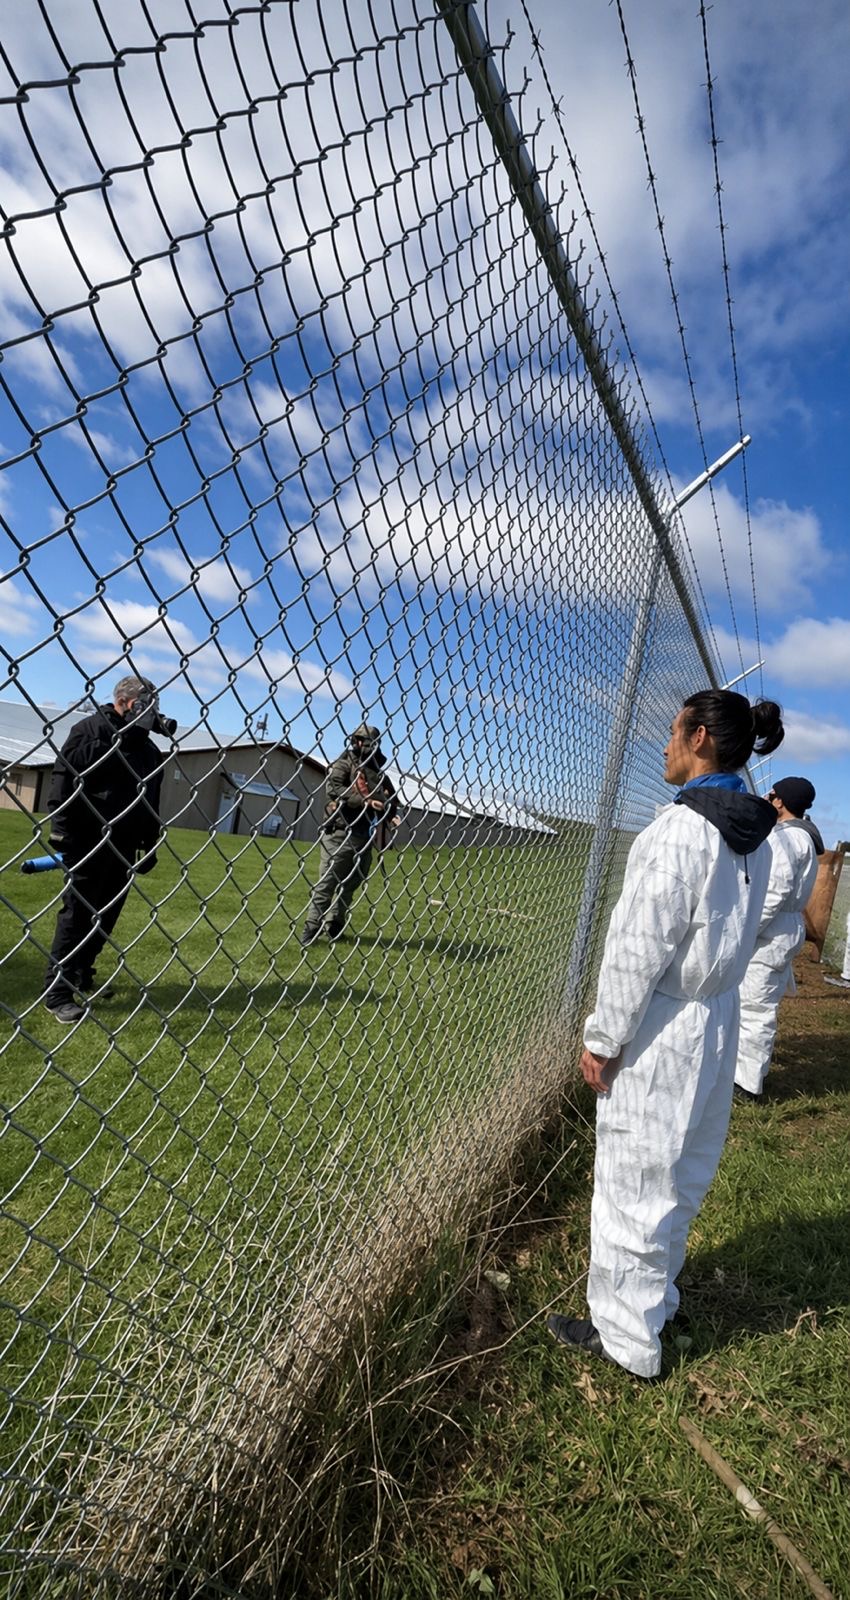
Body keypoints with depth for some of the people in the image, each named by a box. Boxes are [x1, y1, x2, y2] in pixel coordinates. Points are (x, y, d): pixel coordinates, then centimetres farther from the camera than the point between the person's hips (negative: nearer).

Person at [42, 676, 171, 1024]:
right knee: (77, 913, -1)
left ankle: (81, 976, 26)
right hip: (88, 839, -6)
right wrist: (60, 826, -17)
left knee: (105, 916, 10)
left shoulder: (150, 750, 13)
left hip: (123, 846, 6)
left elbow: (152, 800, 18)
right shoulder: (91, 728, -4)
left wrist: (149, 843, 14)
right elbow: (63, 775, -10)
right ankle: (57, 992, 9)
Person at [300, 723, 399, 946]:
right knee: (326, 883, -4)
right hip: (340, 833, -6)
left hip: (364, 837, 6)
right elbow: (333, 789, -17)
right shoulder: (344, 764, 0)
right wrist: (365, 802, -23)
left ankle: (334, 927, 25)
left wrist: (390, 814, 0)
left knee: (350, 884, 12)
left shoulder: (379, 772, 17)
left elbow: (393, 799, 23)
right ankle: (311, 930, 4)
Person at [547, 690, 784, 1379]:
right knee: (683, 1173, 22)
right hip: (719, 1019, 9)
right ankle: (656, 1294, 42)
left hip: (662, 1028, -9)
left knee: (634, 1181, 6)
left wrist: (603, 1037, -13)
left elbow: (640, 947, -21)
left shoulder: (682, 828, -22)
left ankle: (627, 1336, 23)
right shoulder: (754, 836, 5)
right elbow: (735, 933, 11)